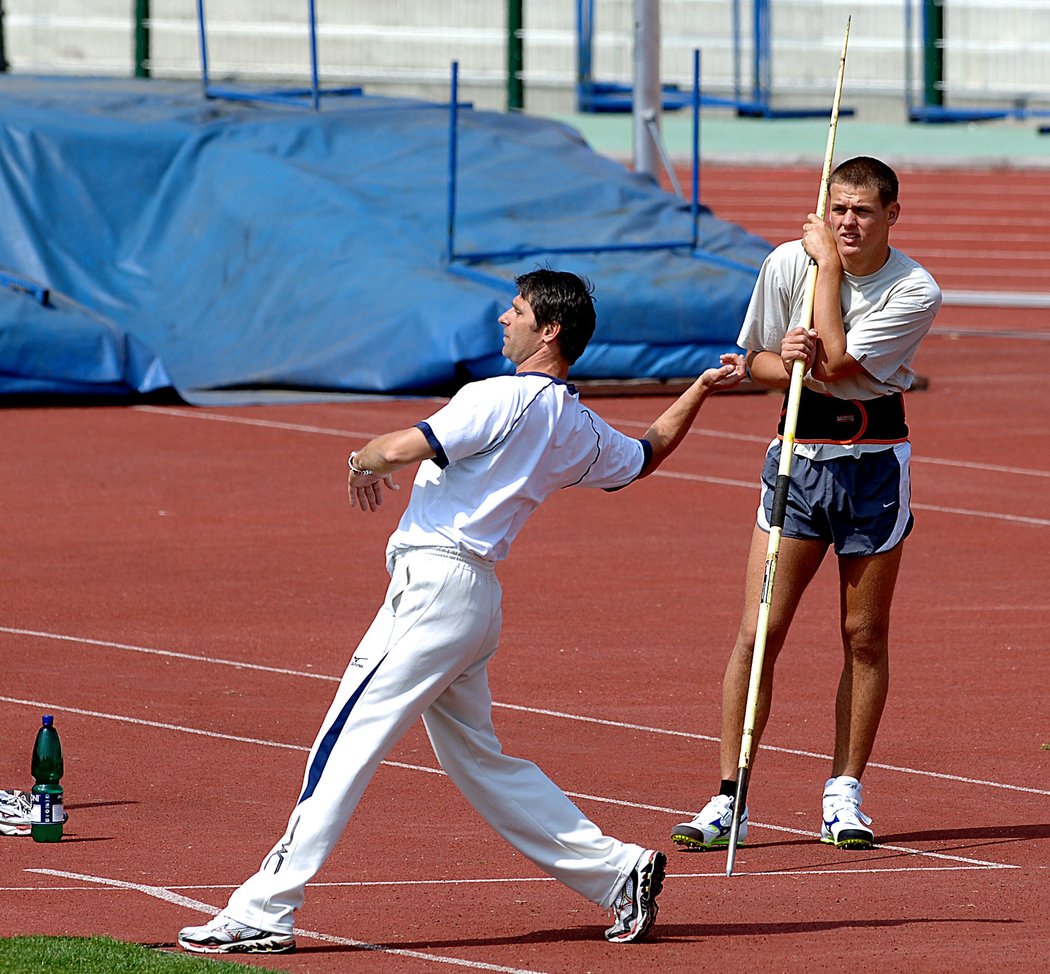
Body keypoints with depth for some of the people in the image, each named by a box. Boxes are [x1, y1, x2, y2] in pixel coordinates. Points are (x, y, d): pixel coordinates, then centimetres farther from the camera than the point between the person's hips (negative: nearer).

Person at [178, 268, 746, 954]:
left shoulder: (503, 400, -12)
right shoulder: (583, 433, 14)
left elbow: (402, 448, -18)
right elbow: (650, 454, 32)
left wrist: (364, 458, 5)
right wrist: (703, 388, 42)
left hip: (434, 584, -9)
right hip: (474, 598, 9)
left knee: (344, 747, -10)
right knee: (479, 762, 16)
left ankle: (262, 914, -13)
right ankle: (618, 870, 14)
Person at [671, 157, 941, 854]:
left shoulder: (916, 292, -12)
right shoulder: (786, 265, -5)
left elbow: (837, 361, -20)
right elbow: (754, 360, 6)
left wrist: (830, 263, -15)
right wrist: (785, 361, -18)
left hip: (873, 463, -1)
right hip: (798, 456, 1)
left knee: (864, 637, 5)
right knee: (757, 633, -6)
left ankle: (844, 795, 17)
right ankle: (728, 801, -3)